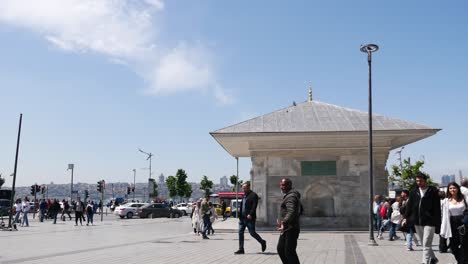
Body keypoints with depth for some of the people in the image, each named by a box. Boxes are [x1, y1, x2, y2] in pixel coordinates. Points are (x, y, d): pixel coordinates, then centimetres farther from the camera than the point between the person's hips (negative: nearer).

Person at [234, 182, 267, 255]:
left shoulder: (253, 195, -9)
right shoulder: (244, 195, 16)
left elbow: (254, 206, -18)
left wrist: (250, 214, -28)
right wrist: (240, 215, 15)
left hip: (249, 218, -8)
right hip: (242, 218, 8)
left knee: (252, 233, -1)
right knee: (240, 232, 3)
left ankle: (262, 242, 22)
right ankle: (241, 249, 8)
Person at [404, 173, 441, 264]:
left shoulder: (433, 191, -5)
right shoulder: (414, 192, 8)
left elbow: (437, 208, -6)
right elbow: (409, 206, 12)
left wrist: (437, 222, -10)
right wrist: (406, 217, 6)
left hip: (429, 222, -5)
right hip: (417, 222, 5)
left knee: (426, 245, -9)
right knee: (424, 243, 16)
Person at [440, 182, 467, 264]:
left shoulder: (463, 199, 3)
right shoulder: (446, 201, 4)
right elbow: (445, 215, 3)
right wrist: (444, 230, -2)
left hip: (463, 223, -1)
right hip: (452, 224, 1)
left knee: (464, 245, -5)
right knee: (454, 245, 6)